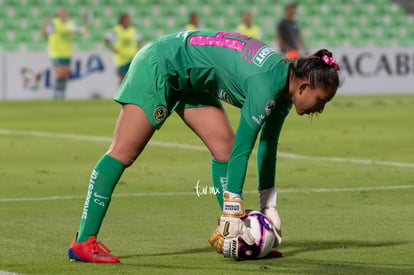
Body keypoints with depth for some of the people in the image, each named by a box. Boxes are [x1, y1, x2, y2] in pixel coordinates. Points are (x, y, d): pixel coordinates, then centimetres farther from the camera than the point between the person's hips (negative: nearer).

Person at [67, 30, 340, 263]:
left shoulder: (284, 86, -3)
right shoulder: (265, 86, -30)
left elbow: (268, 146, 7)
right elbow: (242, 151, -30)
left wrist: (269, 206, 6)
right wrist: (232, 215, -28)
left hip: (191, 81, 10)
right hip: (159, 68, -10)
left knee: (224, 147, 1)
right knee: (123, 153, -10)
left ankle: (226, 235, 6)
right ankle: (84, 242, -10)